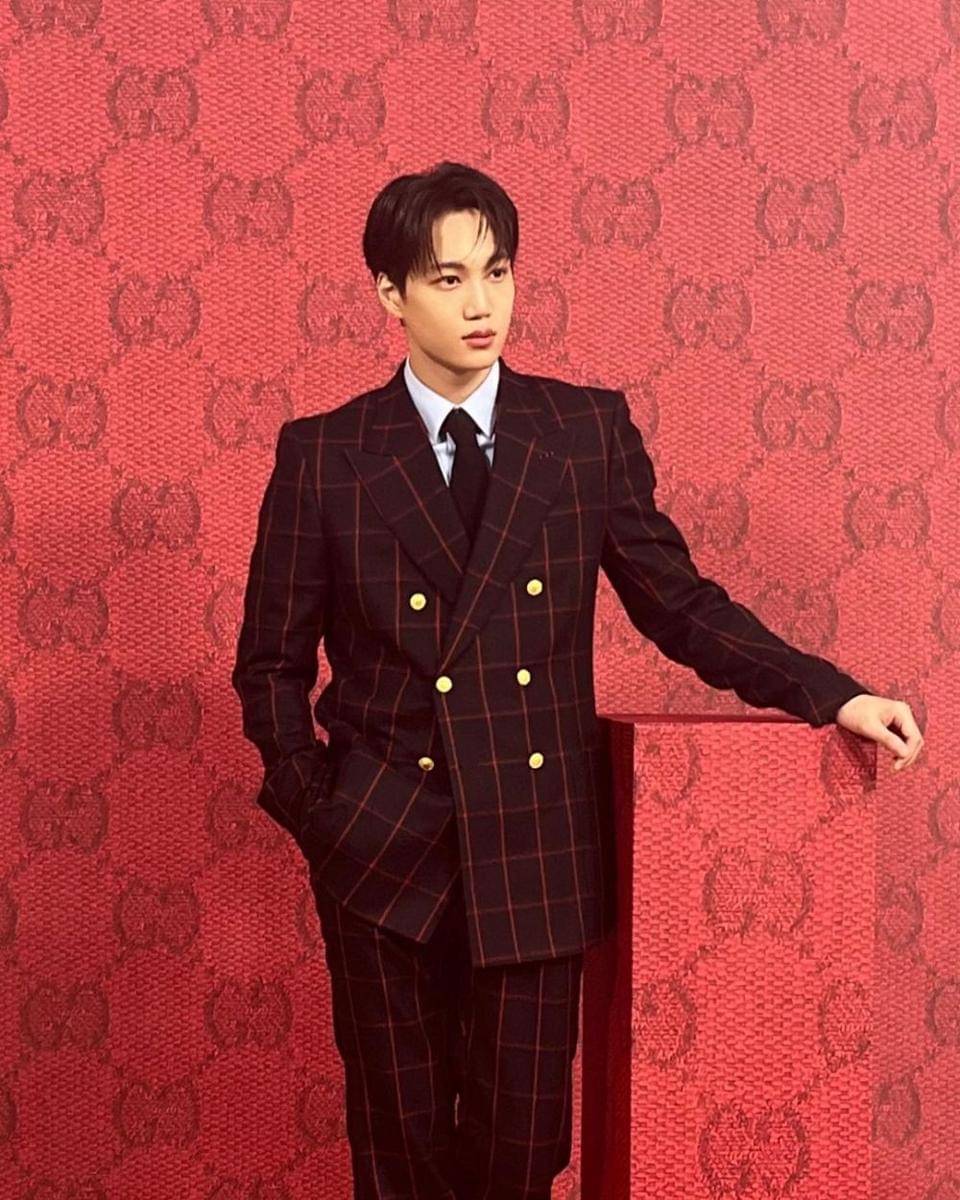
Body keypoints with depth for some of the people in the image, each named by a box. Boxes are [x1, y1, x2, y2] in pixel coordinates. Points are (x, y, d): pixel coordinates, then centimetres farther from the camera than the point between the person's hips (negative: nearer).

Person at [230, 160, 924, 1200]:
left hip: (536, 845, 1)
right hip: (384, 845, 0)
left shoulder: (590, 430, 3)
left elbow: (676, 603, 6)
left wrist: (833, 695, -3)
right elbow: (271, 665, 5)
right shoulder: (322, 454, -1)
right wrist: (318, 815, -2)